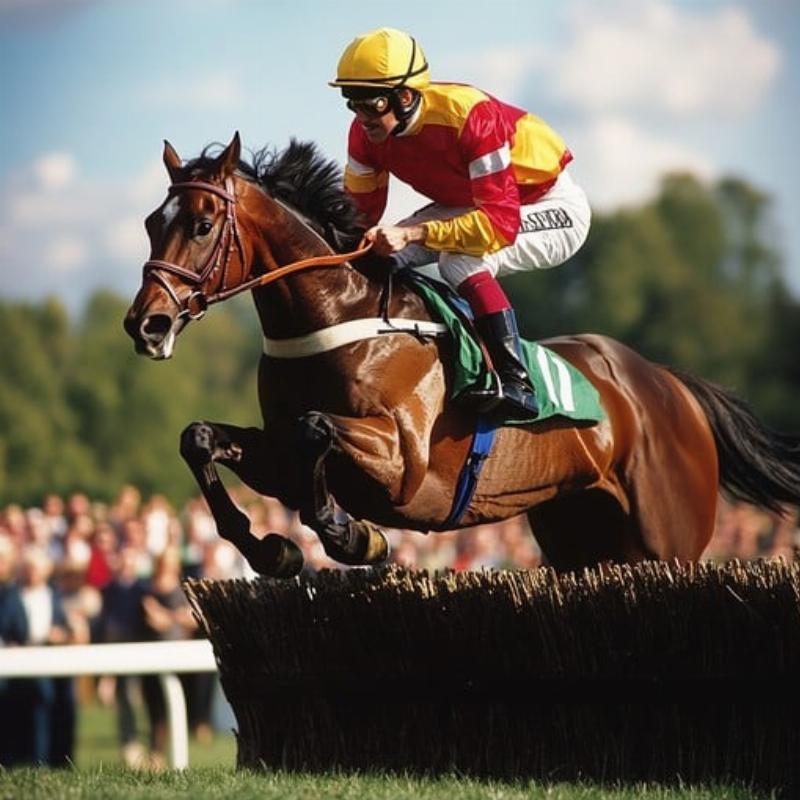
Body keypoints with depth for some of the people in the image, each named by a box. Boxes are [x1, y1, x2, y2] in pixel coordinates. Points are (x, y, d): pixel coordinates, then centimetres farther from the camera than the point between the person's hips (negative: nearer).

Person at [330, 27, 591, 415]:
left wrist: (414, 233, -50)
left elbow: (501, 223, -42)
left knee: (462, 260, -34)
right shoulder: (367, 132, -15)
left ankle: (515, 383, -31)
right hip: (469, 203, 8)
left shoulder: (469, 117, -37)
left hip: (552, 208, -8)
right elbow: (359, 211, -5)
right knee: (379, 256, -7)